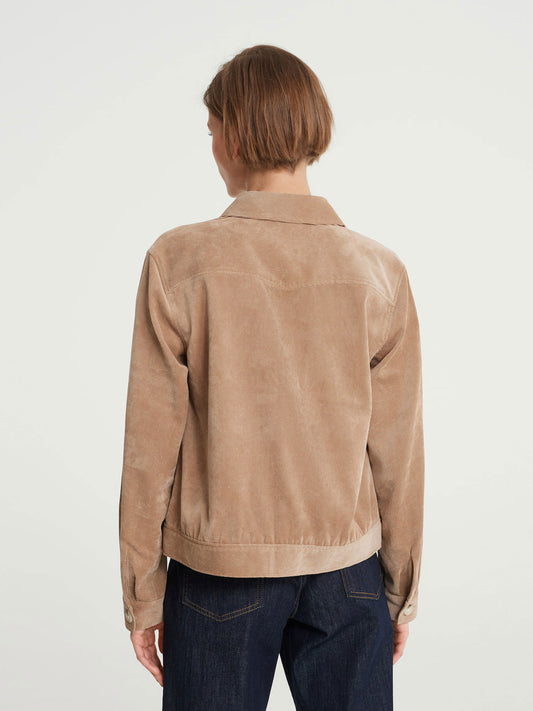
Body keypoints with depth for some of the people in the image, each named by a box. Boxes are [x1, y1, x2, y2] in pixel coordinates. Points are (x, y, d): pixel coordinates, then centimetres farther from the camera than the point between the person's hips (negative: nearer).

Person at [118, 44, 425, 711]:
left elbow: (151, 445, -9)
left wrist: (143, 592, 3)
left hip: (217, 568, -1)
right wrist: (401, 589, 10)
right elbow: (397, 454, -3)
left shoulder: (179, 261, -12)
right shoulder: (379, 272, -8)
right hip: (346, 567, 2)